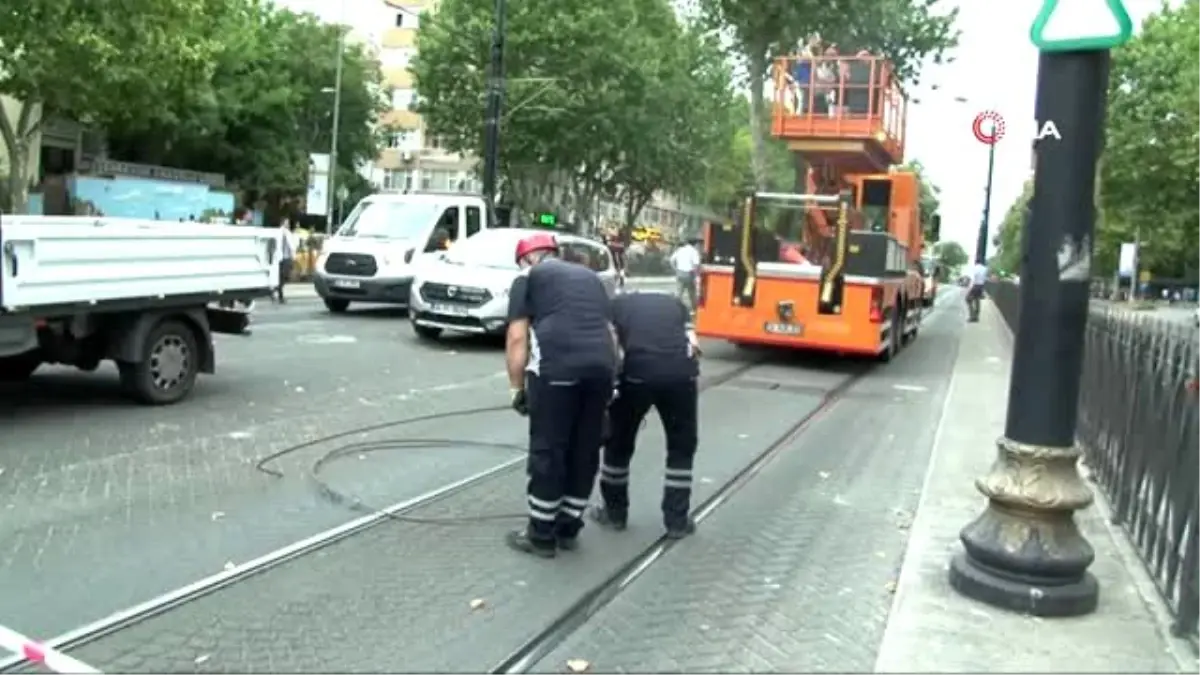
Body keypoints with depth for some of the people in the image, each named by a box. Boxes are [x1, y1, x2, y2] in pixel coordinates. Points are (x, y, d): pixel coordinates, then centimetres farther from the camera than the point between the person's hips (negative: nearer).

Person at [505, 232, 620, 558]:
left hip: (557, 367, -5)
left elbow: (517, 338, 5)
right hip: (602, 365, 5)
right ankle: (568, 529, 28)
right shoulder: (589, 276, 30)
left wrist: (517, 387, 11)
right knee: (586, 451, 15)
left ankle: (541, 535, 17)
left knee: (548, 451, 6)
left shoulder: (528, 277, 15)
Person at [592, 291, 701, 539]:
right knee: (682, 447, 21)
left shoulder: (616, 305, 26)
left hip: (637, 371, -1)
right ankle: (677, 520, 25)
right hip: (681, 372, 2)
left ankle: (615, 512, 35)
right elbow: (694, 345, 16)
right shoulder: (675, 303, 31)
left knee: (619, 443, 21)